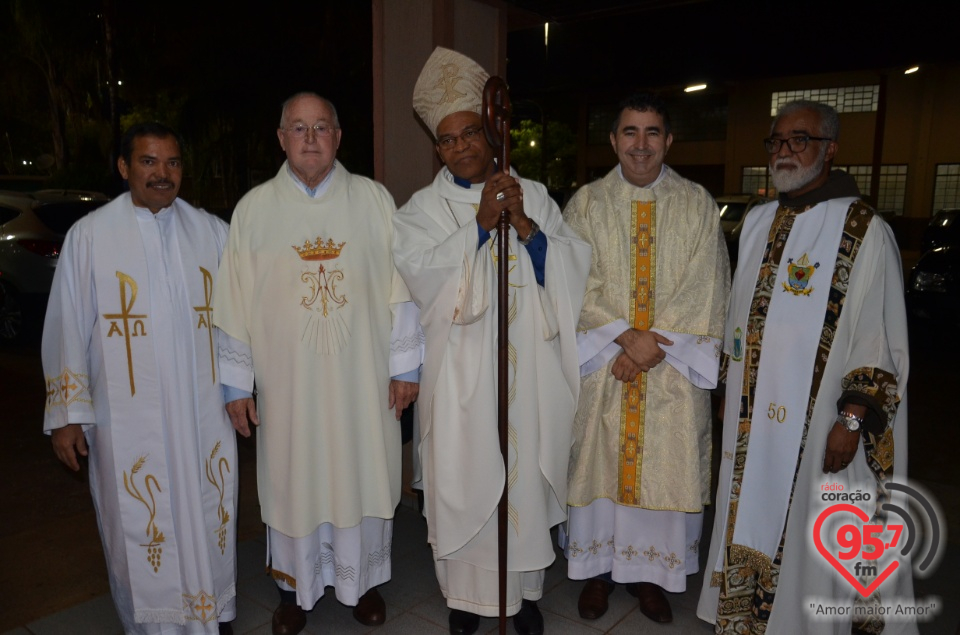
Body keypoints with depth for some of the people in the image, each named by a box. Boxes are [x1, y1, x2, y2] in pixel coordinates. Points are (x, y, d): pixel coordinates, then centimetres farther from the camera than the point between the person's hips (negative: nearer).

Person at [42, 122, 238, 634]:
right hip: (128, 421, -2)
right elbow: (67, 328, 0)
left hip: (204, 414, 2)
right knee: (140, 530, 9)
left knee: (208, 518, 13)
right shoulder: (89, 236, -2)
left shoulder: (212, 232, 4)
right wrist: (67, 415, 0)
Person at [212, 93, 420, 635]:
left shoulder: (374, 199, 0)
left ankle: (363, 579, 34)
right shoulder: (254, 208, 1)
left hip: (363, 379, 0)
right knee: (293, 482, 12)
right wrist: (237, 382, 2)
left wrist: (405, 365, -2)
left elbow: (399, 287, 0)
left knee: (364, 478, 11)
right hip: (287, 382, 1)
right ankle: (297, 585, 35)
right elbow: (234, 302, 3)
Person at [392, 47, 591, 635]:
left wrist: (526, 227, -16)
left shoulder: (535, 195, 8)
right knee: (465, 480, 5)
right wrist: (480, 224, -19)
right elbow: (420, 273, -13)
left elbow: (575, 264, -1)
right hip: (463, 373, -1)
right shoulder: (423, 208, 3)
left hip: (529, 369, 2)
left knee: (527, 477, 9)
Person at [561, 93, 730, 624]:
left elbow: (704, 291, -3)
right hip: (601, 365, 0)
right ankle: (599, 568, 27)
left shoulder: (698, 206, 3)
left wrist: (652, 346, -13)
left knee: (666, 471, 7)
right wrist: (627, 336, -16)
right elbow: (578, 286, -5)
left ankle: (650, 570, 28)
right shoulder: (586, 204, 2)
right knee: (599, 464, 8)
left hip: (674, 370, 1)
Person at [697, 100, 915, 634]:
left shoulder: (865, 231, -9)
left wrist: (852, 420, -15)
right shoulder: (758, 222, 8)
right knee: (752, 523, 16)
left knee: (812, 538, 7)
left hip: (817, 421, -5)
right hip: (754, 415, 6)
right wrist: (732, 391, 13)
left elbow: (882, 339, -10)